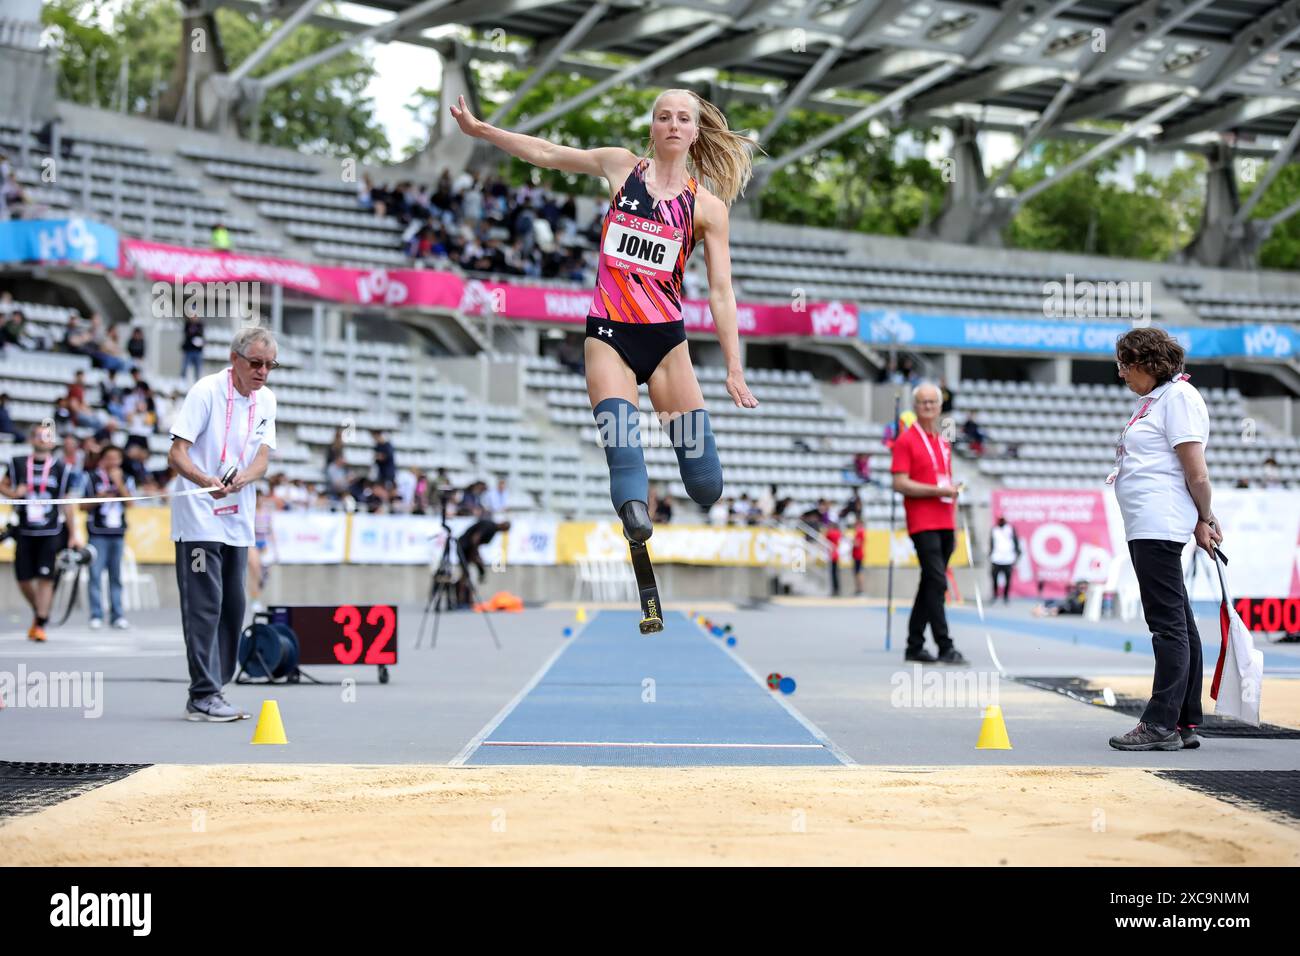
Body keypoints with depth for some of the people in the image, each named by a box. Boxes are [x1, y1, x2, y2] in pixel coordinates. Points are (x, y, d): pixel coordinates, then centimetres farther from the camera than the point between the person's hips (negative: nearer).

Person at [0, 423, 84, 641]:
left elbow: (66, 504, 8)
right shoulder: (18, 464, 3)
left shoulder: (61, 469, 3)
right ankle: (38, 611, 31)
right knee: (23, 579, 5)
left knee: (45, 578, -8)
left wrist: (73, 533, 7)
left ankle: (40, 625, -3)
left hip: (50, 533, -1)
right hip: (25, 531, 2)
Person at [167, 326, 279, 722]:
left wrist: (241, 479, -21)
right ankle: (202, 697, -7)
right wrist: (208, 481, -34)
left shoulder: (266, 400, 8)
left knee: (232, 607, 7)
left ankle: (213, 691, 15)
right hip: (199, 519, -7)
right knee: (205, 605, -9)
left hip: (238, 521, 7)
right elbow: (176, 455, -15)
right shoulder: (206, 391, -11)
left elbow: (262, 458, 1)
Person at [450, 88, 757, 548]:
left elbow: (721, 291, 0)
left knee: (706, 487, 0)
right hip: (609, 336, 0)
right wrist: (478, 128, 11)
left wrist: (734, 368, -4)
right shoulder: (622, 166, 6)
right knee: (625, 461, -23)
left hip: (667, 339, 0)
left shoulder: (708, 206, 1)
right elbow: (546, 153, 13)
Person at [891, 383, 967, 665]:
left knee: (931, 585, 9)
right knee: (937, 582, -14)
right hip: (922, 523, -7)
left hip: (945, 525, 7)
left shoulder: (944, 442, 18)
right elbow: (900, 484, -12)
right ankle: (945, 647, -16)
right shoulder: (906, 440, -4)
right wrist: (938, 490, -18)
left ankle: (915, 646, 15)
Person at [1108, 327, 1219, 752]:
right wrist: (1202, 518, 13)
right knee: (1178, 623, 12)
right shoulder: (1152, 399, 21)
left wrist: (1204, 519, -7)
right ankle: (1185, 723, 16)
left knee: (1169, 623, -9)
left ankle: (1162, 724, -9)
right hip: (1146, 526, 11)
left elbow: (1195, 469, -12)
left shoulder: (1177, 396, -9)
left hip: (1161, 524, -11)